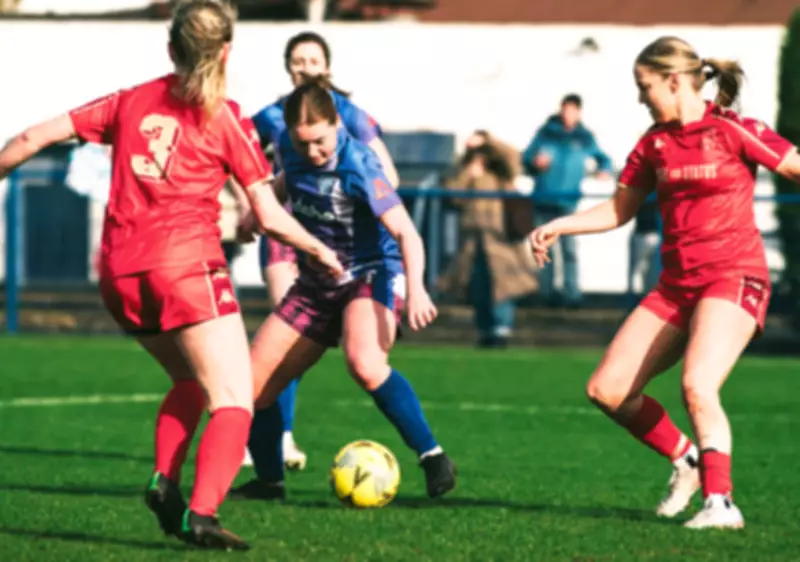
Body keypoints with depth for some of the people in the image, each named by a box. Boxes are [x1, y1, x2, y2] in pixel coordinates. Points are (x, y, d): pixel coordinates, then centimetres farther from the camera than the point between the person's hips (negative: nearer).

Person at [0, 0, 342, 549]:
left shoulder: (129, 102, 12)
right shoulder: (226, 120, 2)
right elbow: (271, 218, 2)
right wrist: (321, 250, 19)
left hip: (119, 272, 5)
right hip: (185, 262, -5)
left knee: (191, 380, 26)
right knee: (234, 397, -4)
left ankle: (165, 481, 5)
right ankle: (201, 514, -24)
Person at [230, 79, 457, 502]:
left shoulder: (356, 165, -25)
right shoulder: (291, 149, -6)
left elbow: (405, 231, -31)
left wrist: (416, 288, -44)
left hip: (372, 273, -7)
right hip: (317, 283, 7)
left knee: (364, 363, -37)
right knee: (253, 384, 2)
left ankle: (433, 459, -27)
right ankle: (269, 482, 24)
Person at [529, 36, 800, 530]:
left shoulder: (733, 131, -8)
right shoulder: (655, 143, 10)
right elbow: (619, 210, 18)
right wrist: (559, 227, 6)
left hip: (733, 277, -7)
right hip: (677, 284, 7)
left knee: (698, 385, -29)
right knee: (607, 389, 0)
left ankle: (721, 502, -21)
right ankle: (687, 460, 20)